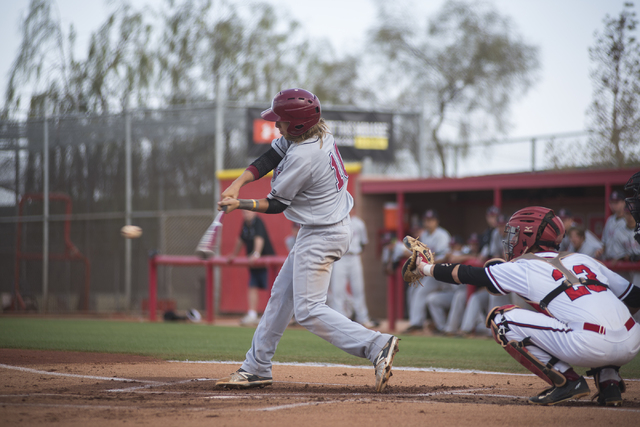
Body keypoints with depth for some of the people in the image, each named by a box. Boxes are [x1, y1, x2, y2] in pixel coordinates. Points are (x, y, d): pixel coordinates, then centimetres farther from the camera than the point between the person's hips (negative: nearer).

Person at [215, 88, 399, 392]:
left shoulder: (303, 157, -27)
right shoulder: (317, 134, 0)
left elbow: (276, 205, -15)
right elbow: (269, 158, 3)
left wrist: (239, 205, -6)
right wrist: (237, 184, -9)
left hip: (322, 236, -11)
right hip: (322, 228, 11)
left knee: (308, 311, -10)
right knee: (282, 295, 16)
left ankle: (377, 345, -17)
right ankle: (256, 368, 25)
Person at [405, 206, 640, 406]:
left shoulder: (523, 268, 11)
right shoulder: (583, 260, 25)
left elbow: (469, 274, 21)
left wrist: (426, 268, 35)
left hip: (590, 347, -6)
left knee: (501, 319, 6)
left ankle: (565, 381, 1)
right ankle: (609, 381, 19)